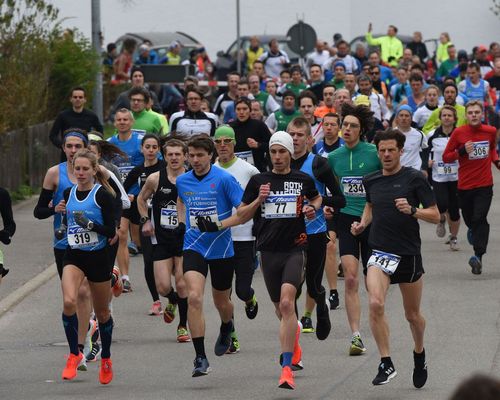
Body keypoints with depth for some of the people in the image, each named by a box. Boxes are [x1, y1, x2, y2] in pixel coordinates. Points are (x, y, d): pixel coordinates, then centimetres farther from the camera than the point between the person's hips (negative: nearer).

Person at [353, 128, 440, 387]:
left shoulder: (415, 179, -5)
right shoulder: (371, 181, 7)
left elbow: (435, 216, -5)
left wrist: (412, 210, -22)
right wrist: (362, 224, 10)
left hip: (409, 254, -2)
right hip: (380, 253, 2)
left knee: (412, 315, 12)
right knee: (375, 303, -23)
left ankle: (419, 354, 42)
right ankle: (386, 363, -17)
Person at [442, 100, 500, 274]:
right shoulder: (459, 133, -4)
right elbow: (446, 157, -1)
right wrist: (462, 151, -18)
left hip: (484, 185, -1)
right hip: (465, 186, 1)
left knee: (479, 219, -16)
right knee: (469, 219, 11)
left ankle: (478, 256, -25)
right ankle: (473, 231, 48)